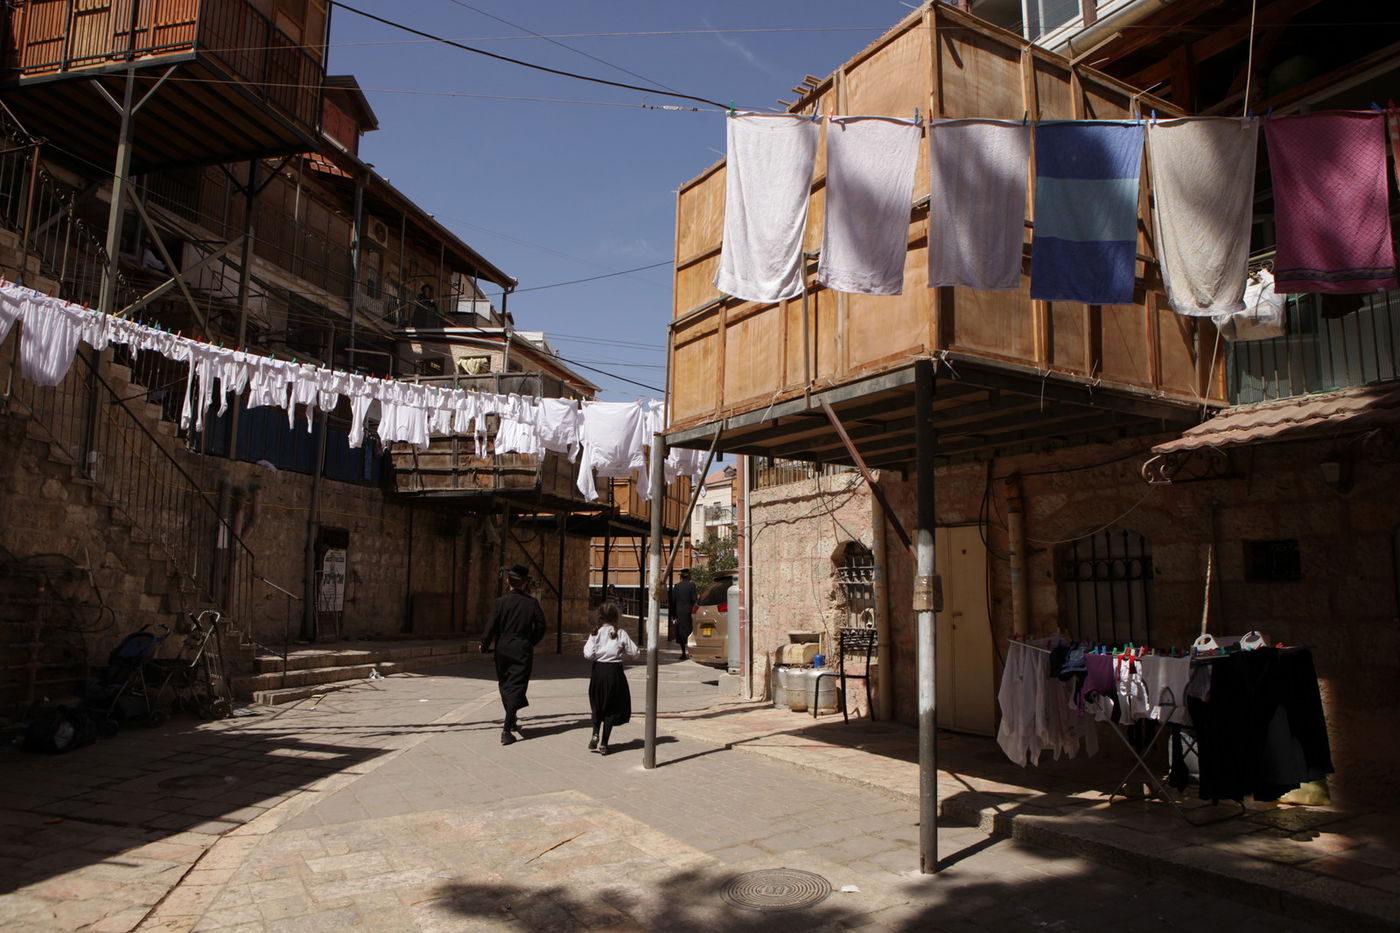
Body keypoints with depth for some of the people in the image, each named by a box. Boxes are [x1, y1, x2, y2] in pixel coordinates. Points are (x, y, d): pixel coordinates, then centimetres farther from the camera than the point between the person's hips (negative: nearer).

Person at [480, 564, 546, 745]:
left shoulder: (500, 602, -7)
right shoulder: (532, 603, -5)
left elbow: (491, 627, -9)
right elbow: (541, 627, -3)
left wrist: (484, 646, 5)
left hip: (503, 650, 1)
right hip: (523, 651, -1)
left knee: (505, 686, 18)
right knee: (516, 688, 0)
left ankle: (512, 722, 34)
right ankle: (507, 730, -9)